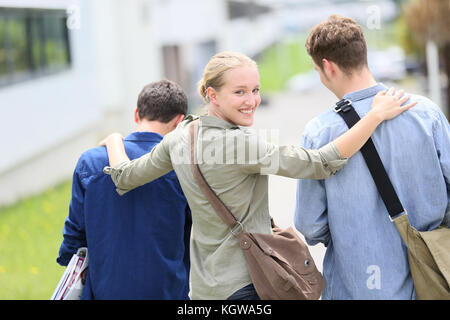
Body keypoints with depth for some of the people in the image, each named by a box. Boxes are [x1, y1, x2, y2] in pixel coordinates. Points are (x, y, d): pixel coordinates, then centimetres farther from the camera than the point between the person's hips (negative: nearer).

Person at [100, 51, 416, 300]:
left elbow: (125, 177, 14)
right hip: (245, 285, -8)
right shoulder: (243, 144, -21)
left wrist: (115, 140, 35)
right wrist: (376, 115, -21)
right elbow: (321, 163, -24)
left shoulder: (179, 138, 1)